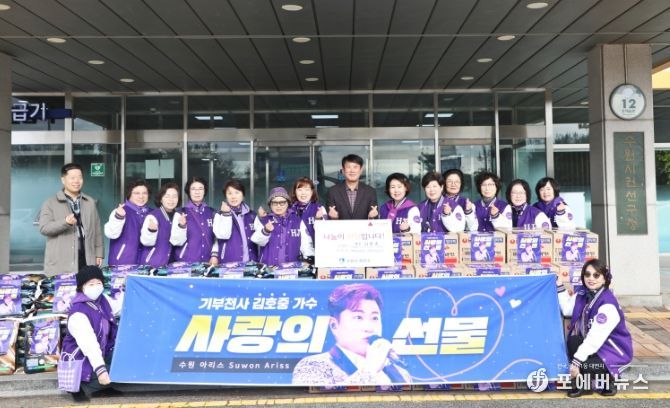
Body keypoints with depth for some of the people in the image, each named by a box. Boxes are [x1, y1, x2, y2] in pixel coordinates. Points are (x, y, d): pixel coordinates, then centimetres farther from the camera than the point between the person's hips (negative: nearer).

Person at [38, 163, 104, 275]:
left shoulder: (90, 202, 16)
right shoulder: (50, 203, 4)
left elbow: (97, 229, 17)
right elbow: (44, 228, -7)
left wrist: (99, 253, 11)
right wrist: (65, 222, -23)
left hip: (86, 260, 3)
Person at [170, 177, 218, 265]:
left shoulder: (212, 213, 7)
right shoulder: (181, 213, -1)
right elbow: (176, 241, -5)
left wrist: (214, 255, -2)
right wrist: (182, 226, -20)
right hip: (186, 262, -2)